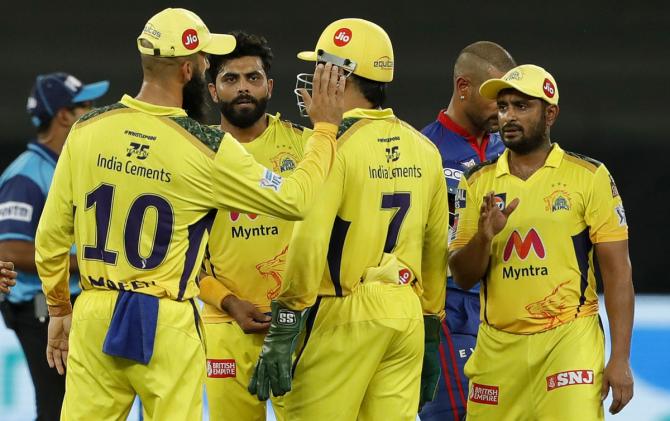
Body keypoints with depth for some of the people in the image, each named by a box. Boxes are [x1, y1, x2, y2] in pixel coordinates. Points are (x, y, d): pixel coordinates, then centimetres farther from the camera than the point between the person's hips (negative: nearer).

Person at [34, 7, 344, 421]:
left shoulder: (87, 130, -1)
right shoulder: (207, 149, -11)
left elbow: (52, 235, 6)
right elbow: (293, 200, -1)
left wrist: (59, 309, 19)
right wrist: (325, 128, 11)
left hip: (93, 315, 3)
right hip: (167, 325, -3)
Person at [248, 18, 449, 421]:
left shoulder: (335, 145, -11)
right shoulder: (423, 150, 10)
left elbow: (309, 243, -18)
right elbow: (436, 248, 14)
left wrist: (282, 330, -16)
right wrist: (430, 332, 22)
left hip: (345, 315, -6)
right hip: (407, 312, 6)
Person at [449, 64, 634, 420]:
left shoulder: (590, 177, -1)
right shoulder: (477, 184, 9)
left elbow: (617, 273, -3)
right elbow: (462, 277, 8)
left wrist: (620, 359, -10)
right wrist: (485, 234, -13)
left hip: (568, 339, -3)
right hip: (498, 347, 3)